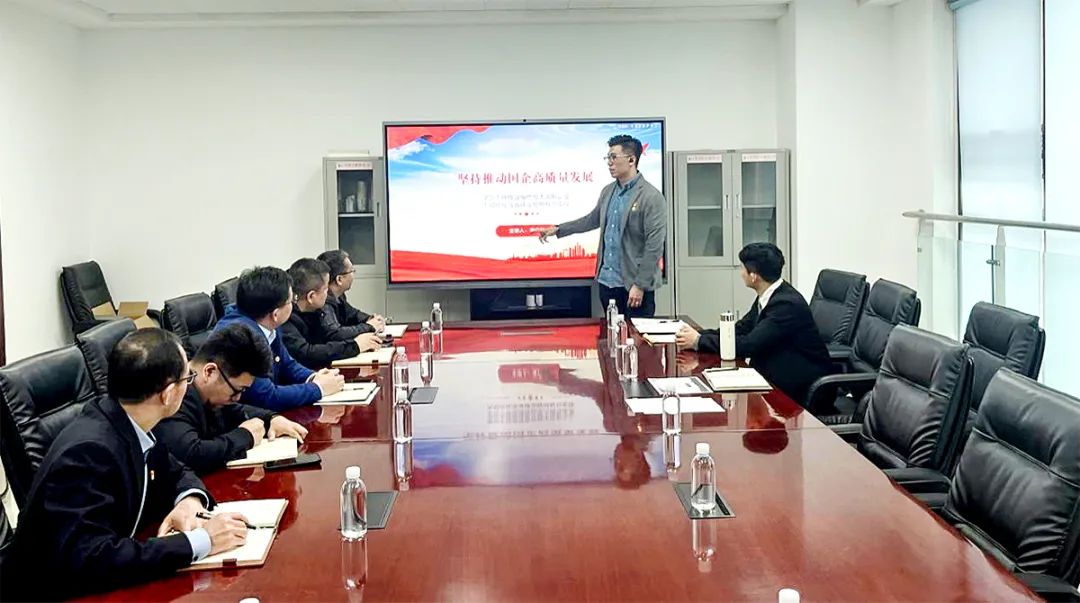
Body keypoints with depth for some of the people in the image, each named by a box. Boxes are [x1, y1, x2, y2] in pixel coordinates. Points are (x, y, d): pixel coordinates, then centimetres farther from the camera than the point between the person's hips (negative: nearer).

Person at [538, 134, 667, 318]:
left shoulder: (652, 197, -13)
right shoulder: (608, 191, 11)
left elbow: (654, 246, -15)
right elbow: (592, 219, 27)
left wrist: (640, 285, -18)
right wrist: (558, 230, 23)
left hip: (633, 285, -7)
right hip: (607, 281, 7)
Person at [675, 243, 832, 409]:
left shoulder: (788, 303, -23)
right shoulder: (767, 297, 4)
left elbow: (748, 345, -25)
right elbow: (741, 329, 9)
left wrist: (699, 340, -17)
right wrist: (698, 336, -6)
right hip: (779, 377, 8)